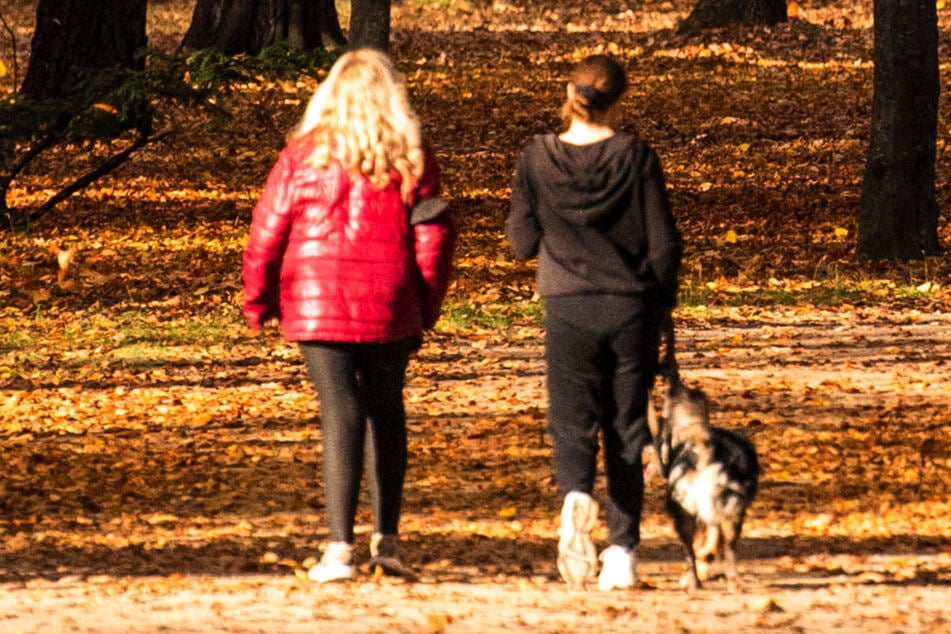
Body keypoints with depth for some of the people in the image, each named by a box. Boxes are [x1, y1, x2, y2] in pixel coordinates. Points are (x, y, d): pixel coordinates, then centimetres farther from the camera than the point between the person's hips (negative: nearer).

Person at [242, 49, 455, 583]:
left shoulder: (305, 153, 0)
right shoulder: (412, 158, 2)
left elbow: (267, 233, 1)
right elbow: (433, 237, 0)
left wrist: (260, 302, 12)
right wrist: (426, 311, 11)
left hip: (317, 305, -1)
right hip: (390, 308, 1)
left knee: (341, 415, -3)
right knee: (386, 412, 16)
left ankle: (341, 548, -11)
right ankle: (387, 539, 18)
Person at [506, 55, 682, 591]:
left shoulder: (538, 159, -4)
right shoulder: (636, 157, -7)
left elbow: (523, 242, 2)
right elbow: (664, 242, -4)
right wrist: (661, 301, 12)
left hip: (569, 310, 0)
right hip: (633, 307, 0)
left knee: (573, 423, 4)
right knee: (627, 428, 9)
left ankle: (576, 496, -28)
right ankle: (622, 551, 8)